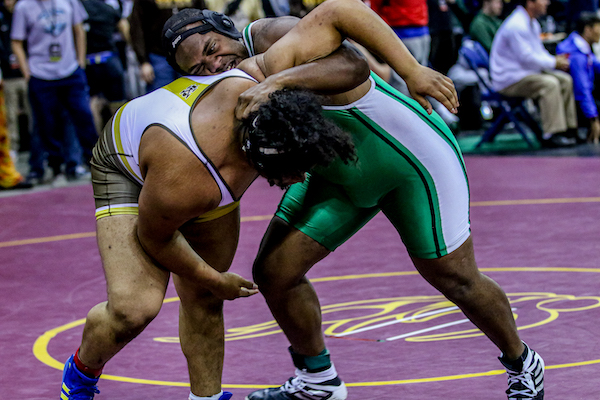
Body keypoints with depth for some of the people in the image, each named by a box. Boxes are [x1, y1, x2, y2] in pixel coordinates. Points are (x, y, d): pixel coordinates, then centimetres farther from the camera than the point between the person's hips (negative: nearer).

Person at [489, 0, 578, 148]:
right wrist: (554, 63, -15)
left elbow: (539, 52, 21)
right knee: (550, 83, -29)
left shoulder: (532, 23, 12)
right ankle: (551, 135, -30)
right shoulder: (516, 26, -22)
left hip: (525, 71, 11)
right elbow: (526, 58, -25)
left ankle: (568, 129, 1)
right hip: (509, 79, -11)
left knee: (566, 80, 1)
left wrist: (555, 59, 1)